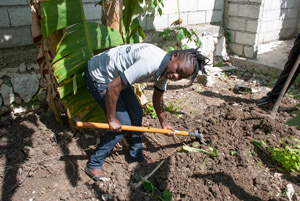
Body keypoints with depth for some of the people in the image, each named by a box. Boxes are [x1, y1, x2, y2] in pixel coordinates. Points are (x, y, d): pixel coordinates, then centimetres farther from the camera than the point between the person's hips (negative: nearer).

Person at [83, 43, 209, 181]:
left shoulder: (166, 70, -4)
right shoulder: (150, 63, -36)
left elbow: (157, 98, 14)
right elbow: (112, 88, -33)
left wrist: (163, 123, 21)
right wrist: (111, 120, -21)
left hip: (116, 75, 9)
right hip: (97, 76, -9)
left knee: (136, 113, 9)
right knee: (123, 123, -8)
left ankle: (136, 156, 28)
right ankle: (93, 164, 8)